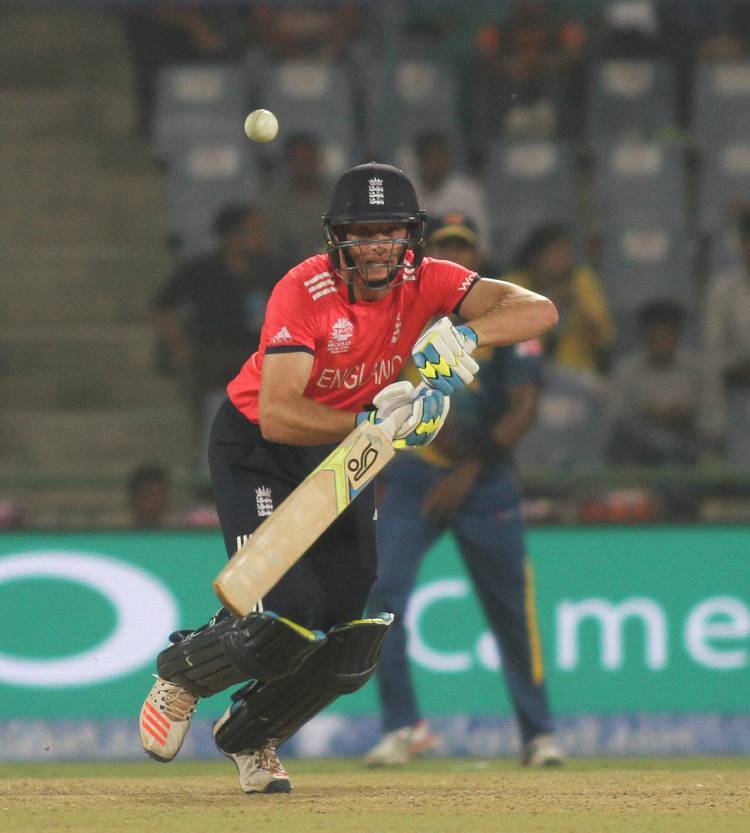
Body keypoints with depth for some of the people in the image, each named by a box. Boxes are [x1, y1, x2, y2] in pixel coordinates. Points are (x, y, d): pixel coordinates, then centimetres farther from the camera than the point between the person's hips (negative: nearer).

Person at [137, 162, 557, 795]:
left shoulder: (423, 281, -15)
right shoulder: (303, 293, -28)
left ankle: (249, 735, 26)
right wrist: (373, 423, -44)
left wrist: (464, 335, -42)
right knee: (289, 622, -19)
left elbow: (540, 311, -25)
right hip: (257, 448, -5)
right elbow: (278, 415, -35)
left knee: (355, 643, -1)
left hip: (343, 454, 5)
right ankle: (180, 675, 14)